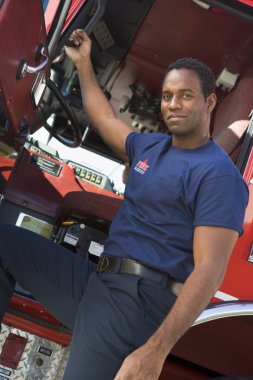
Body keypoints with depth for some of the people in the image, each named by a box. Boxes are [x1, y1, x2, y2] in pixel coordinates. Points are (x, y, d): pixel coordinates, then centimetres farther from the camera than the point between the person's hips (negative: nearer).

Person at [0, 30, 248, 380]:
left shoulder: (218, 174, -11)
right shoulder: (149, 145, 16)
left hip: (139, 296, -8)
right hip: (96, 280, 9)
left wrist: (155, 351, -28)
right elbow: (105, 121, 34)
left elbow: (210, 269, -19)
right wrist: (83, 64, 36)